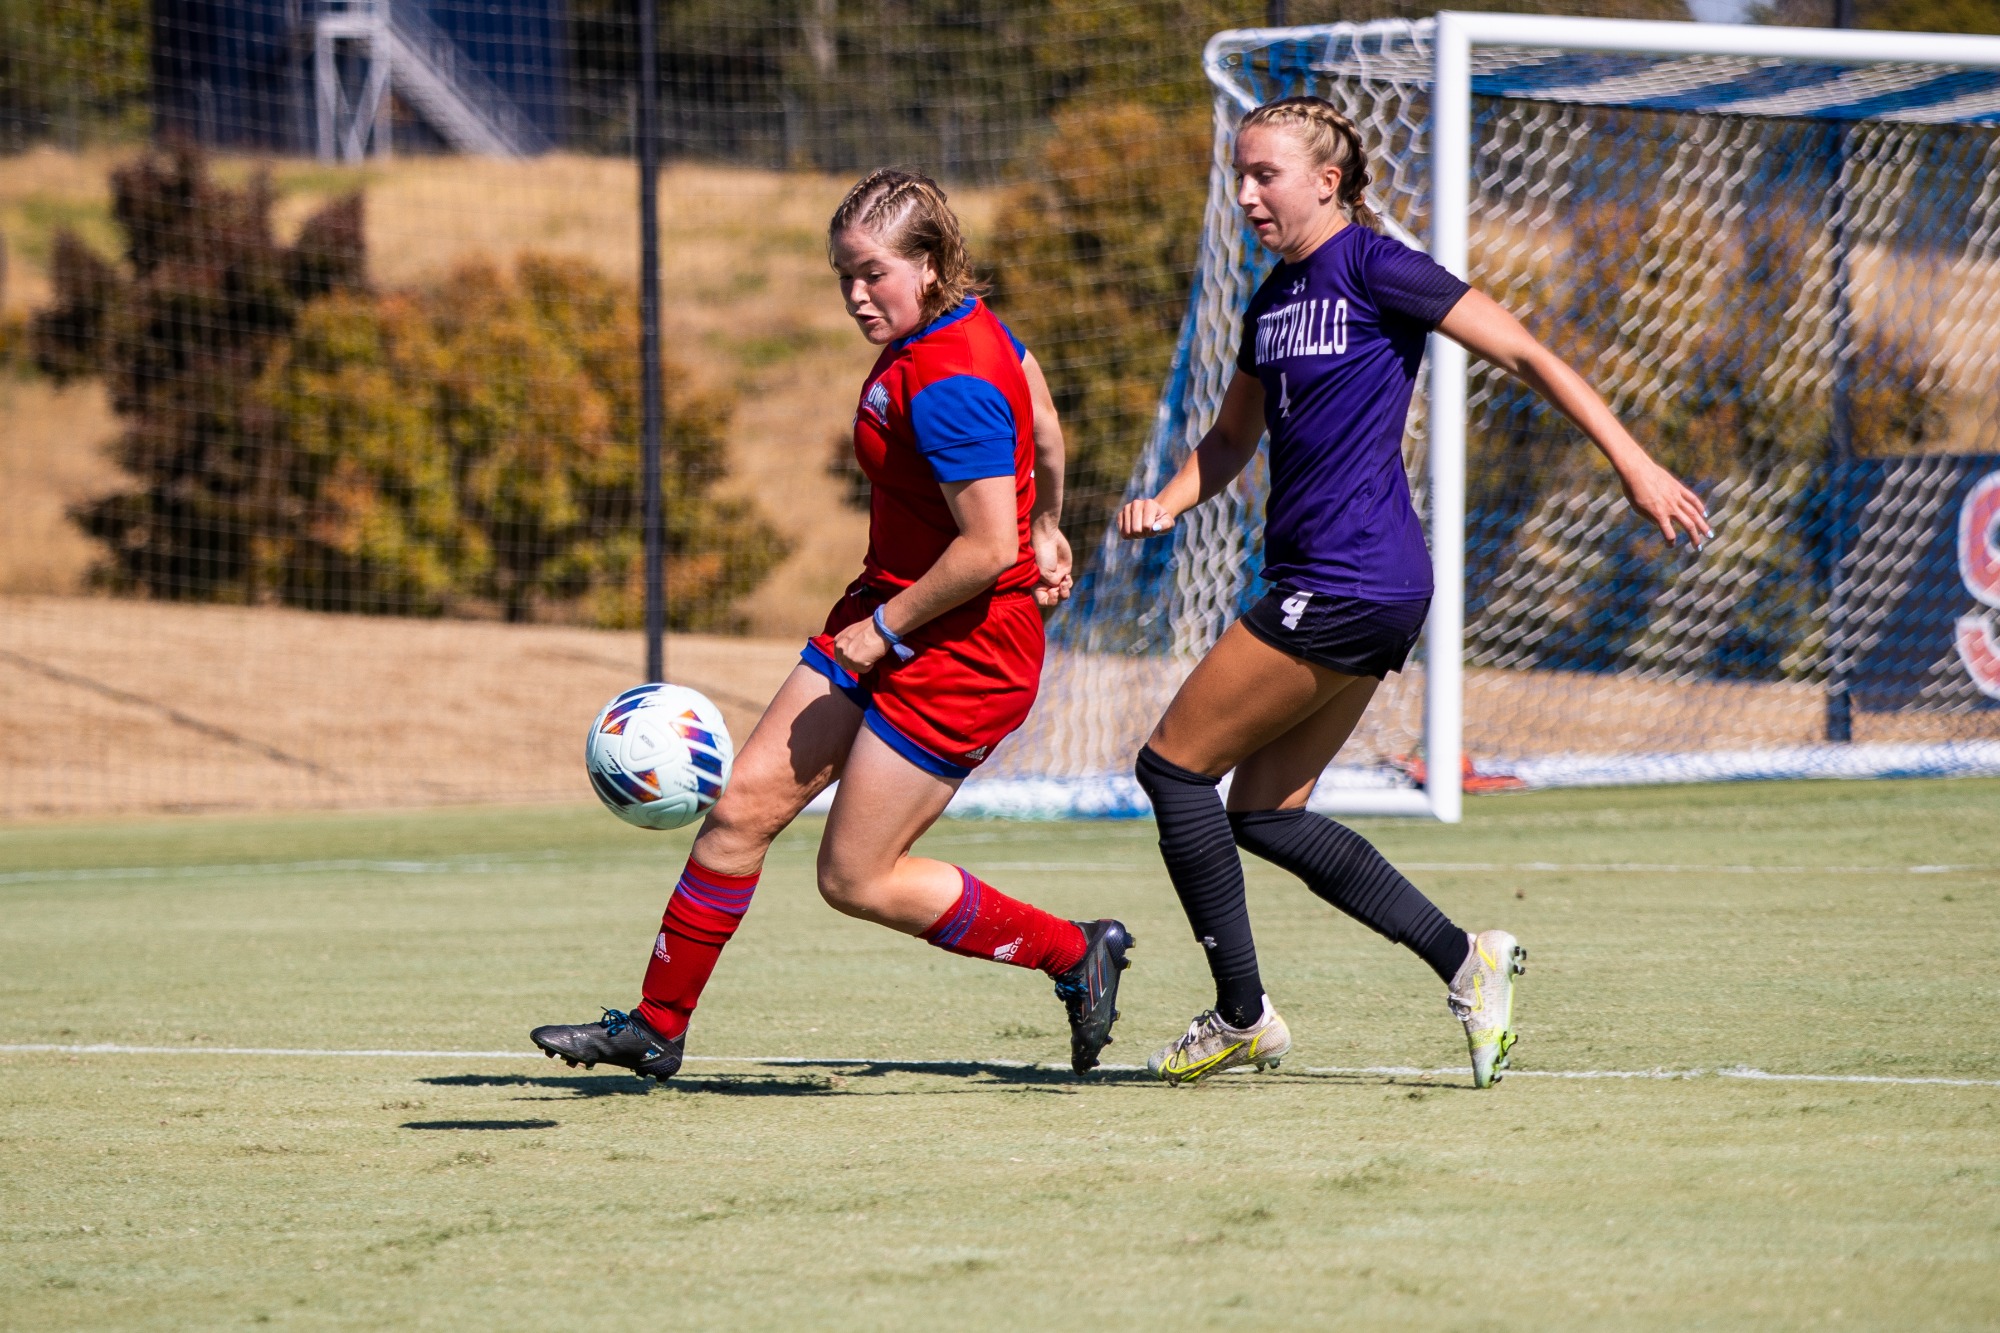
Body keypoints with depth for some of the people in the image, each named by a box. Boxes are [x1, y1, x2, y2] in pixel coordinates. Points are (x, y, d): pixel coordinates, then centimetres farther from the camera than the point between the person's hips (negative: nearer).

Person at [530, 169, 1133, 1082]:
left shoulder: (947, 387, -26)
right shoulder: (969, 325, 4)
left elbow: (987, 549, -27)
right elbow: (1044, 429, 20)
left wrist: (887, 627, -17)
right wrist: (1045, 529, 31)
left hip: (964, 651, -10)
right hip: (889, 614, 10)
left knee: (856, 878, -2)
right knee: (744, 805, 6)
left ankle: (1076, 953, 12)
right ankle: (656, 1025, 15)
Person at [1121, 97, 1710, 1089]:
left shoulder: (1373, 268, -9)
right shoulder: (1273, 299, 16)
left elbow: (1523, 354, -9)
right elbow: (1232, 438, 28)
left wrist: (1632, 463, -13)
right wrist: (1167, 504, 8)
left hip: (1350, 586, -9)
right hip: (1318, 583, 9)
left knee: (1174, 764, -5)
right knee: (1262, 814, 7)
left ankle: (1242, 1017, 3)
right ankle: (1465, 961, 7)